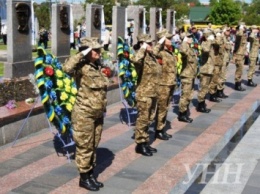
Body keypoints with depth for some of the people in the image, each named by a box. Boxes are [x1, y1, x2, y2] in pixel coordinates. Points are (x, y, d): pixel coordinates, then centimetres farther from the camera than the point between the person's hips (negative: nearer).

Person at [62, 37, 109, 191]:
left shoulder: (97, 66, 11)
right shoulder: (82, 67, -15)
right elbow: (67, 67, -38)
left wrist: (103, 109, 22)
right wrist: (81, 55, -27)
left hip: (98, 114, 8)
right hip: (84, 114, -8)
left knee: (93, 146, 16)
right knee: (85, 147, 3)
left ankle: (91, 175, 29)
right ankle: (84, 178, 16)